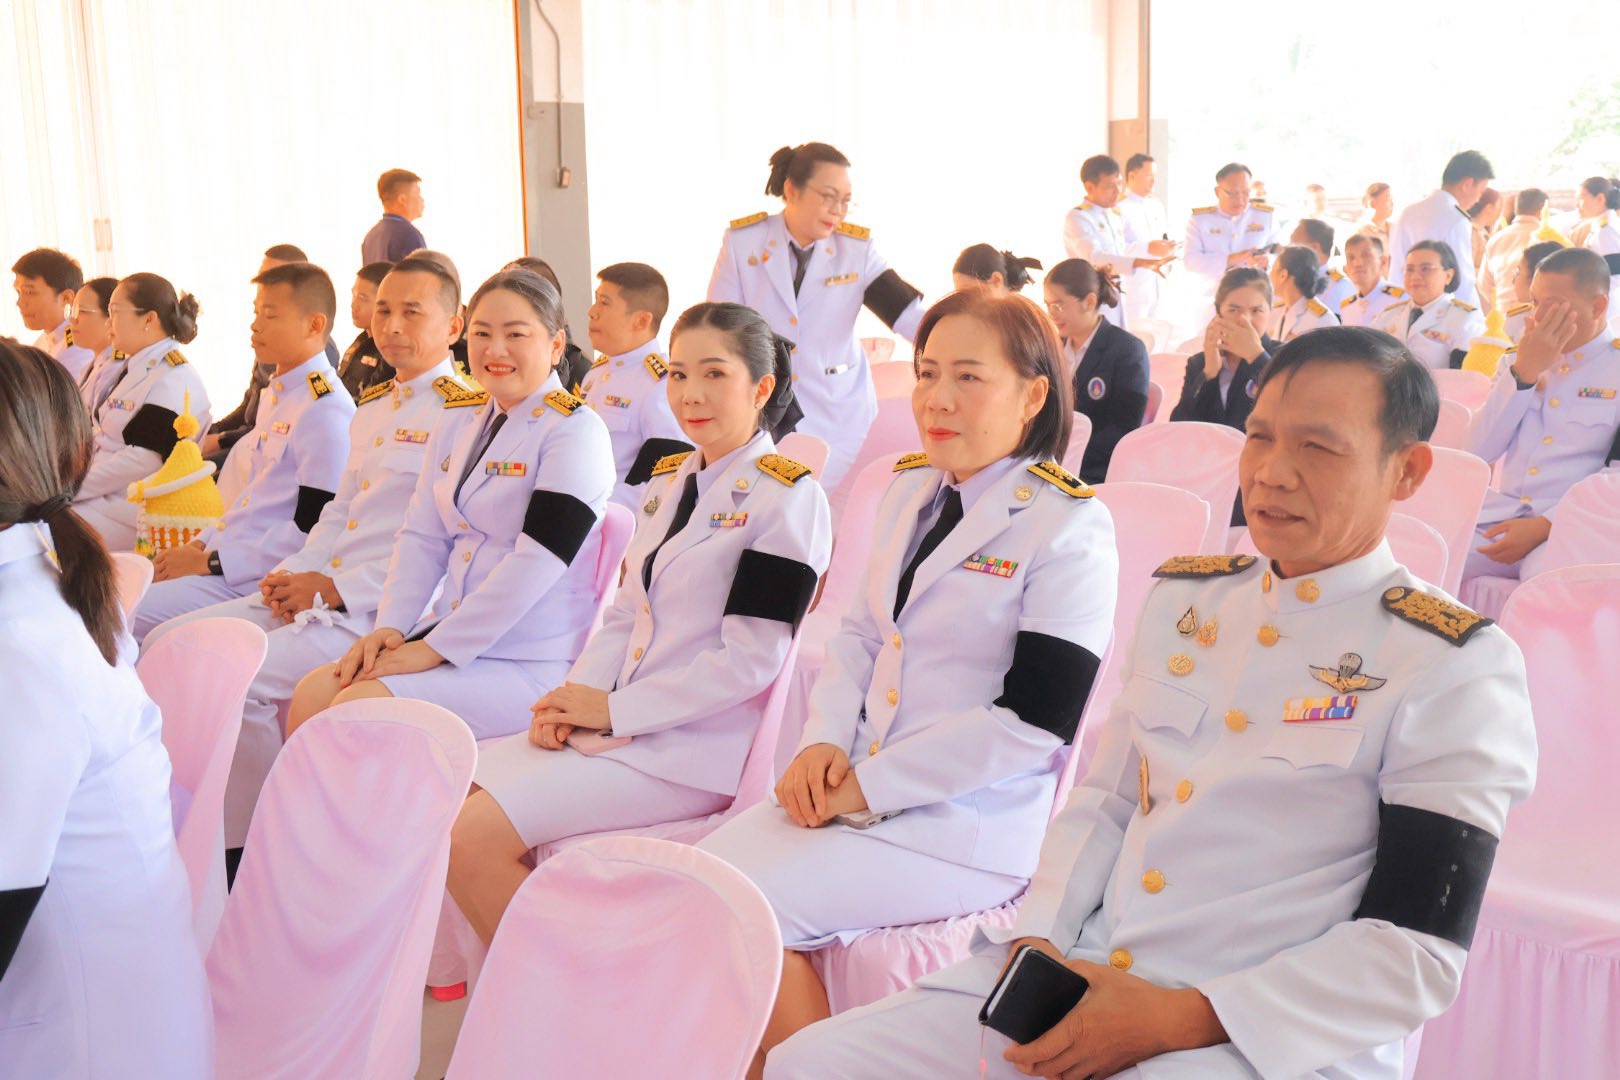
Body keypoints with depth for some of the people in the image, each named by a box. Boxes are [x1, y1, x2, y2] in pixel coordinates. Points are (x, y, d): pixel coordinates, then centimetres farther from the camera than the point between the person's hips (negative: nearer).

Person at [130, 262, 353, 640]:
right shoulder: (275, 394, 17)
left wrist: (212, 562, -15)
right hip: (223, 556, 10)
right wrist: (201, 544, 9)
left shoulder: (326, 410, -14)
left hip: (259, 581, -9)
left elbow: (312, 529, -19)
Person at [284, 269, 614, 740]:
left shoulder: (574, 430, -10)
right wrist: (390, 626, -6)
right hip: (447, 632, 7)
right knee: (312, 695, -10)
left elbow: (537, 561, -18)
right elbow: (422, 536, 12)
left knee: (358, 709, -22)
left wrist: (434, 649, -18)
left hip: (531, 662, -7)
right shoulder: (458, 422, 13)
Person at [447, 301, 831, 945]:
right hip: (620, 725, 8)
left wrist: (615, 709, -13)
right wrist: (574, 703, -2)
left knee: (477, 836, -20)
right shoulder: (669, 481, 16)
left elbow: (749, 661, -15)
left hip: (701, 747, -8)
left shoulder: (786, 497, -9)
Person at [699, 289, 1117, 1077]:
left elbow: (1033, 721, -16)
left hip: (977, 821, -7)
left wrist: (871, 787, -16)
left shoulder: (1069, 527, -11)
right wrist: (825, 743, -3)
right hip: (861, 785, 7)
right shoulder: (909, 492, 12)